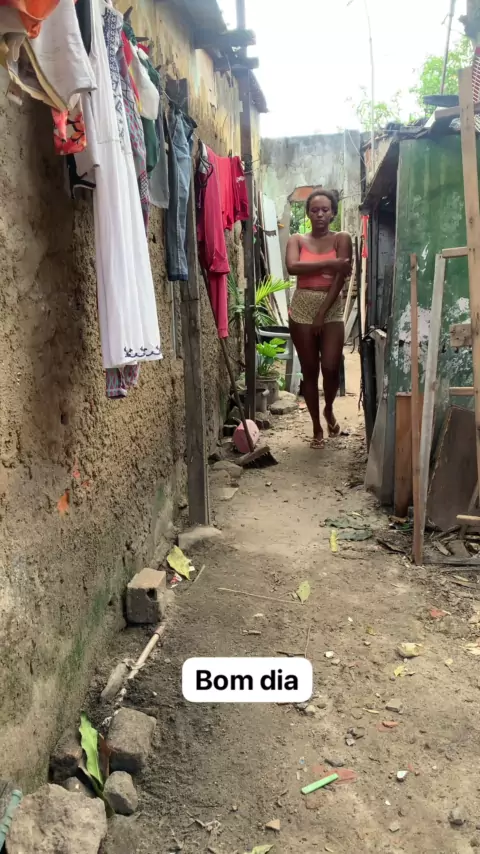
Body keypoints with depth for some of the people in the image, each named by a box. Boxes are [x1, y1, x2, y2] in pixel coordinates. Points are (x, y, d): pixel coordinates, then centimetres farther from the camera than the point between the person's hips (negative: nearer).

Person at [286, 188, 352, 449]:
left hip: (331, 310, -1)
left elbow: (340, 278, -8)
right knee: (309, 371, 5)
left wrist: (321, 313, -14)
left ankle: (329, 410, 23)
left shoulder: (341, 239, 3)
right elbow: (293, 267, -14)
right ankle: (317, 428, 18)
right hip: (302, 310, 1)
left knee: (331, 368, -10)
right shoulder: (297, 240, 6)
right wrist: (328, 264, -17)